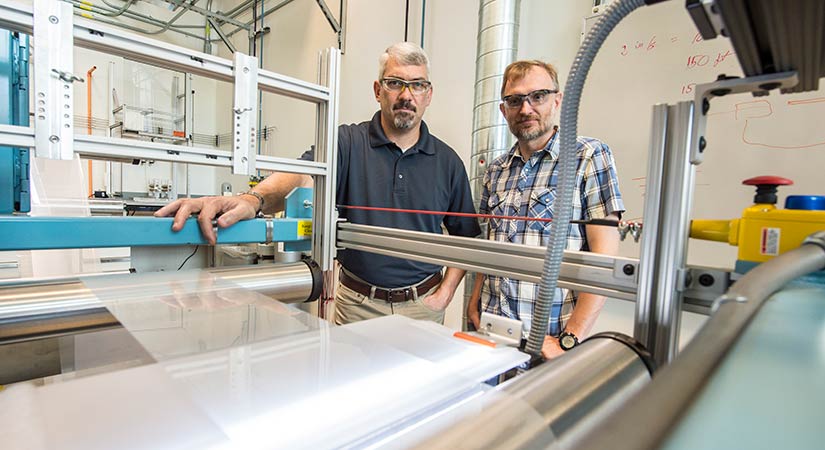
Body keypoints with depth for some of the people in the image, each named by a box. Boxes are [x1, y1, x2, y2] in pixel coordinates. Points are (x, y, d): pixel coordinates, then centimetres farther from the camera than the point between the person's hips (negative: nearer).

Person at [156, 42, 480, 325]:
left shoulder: (447, 161, 1)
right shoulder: (347, 143, -5)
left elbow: (466, 237, 5)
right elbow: (301, 177, -23)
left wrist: (443, 295, -4)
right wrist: (254, 199, -44)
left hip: (423, 307, 2)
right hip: (357, 305, -1)